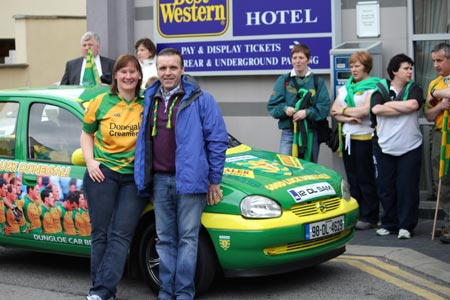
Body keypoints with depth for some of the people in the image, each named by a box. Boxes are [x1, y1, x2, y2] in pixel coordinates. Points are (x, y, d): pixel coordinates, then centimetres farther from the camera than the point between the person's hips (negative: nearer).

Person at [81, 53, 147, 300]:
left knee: (121, 235, -6)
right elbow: (87, 134, 14)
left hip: (134, 178, 0)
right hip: (103, 174, 0)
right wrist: (90, 162, -1)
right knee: (101, 234, 2)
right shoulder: (102, 102, 5)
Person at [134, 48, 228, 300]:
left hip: (189, 180, -5)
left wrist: (214, 180, -5)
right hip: (159, 180, 5)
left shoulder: (200, 99, -3)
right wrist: (144, 176, 19)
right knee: (165, 239, 9)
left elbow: (218, 140, -3)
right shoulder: (149, 100, 14)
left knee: (187, 238, -2)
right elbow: (144, 141, 24)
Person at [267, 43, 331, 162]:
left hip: (311, 133, 1)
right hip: (288, 132, -1)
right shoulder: (283, 80, 7)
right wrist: (285, 109, -17)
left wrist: (307, 112, -18)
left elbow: (325, 107, -3)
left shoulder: (317, 82, 5)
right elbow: (272, 105, 3)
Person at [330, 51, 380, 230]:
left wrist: (343, 111, -7)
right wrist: (347, 118, -11)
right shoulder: (345, 87, 15)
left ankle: (369, 217, 4)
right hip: (347, 136, 6)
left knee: (366, 179, -2)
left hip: (365, 137, -6)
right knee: (352, 178, 10)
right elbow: (334, 111, 8)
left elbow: (366, 109, -18)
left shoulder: (373, 86, -5)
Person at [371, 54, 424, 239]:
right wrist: (404, 108, -13)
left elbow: (413, 105, -17)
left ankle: (406, 225, 5)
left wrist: (388, 104, -8)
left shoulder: (414, 89, 6)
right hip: (384, 147, 1)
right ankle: (389, 223, 17)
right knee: (385, 187, 4)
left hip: (410, 147, -1)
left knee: (408, 187, -3)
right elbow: (375, 109, -15)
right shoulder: (381, 89, 5)